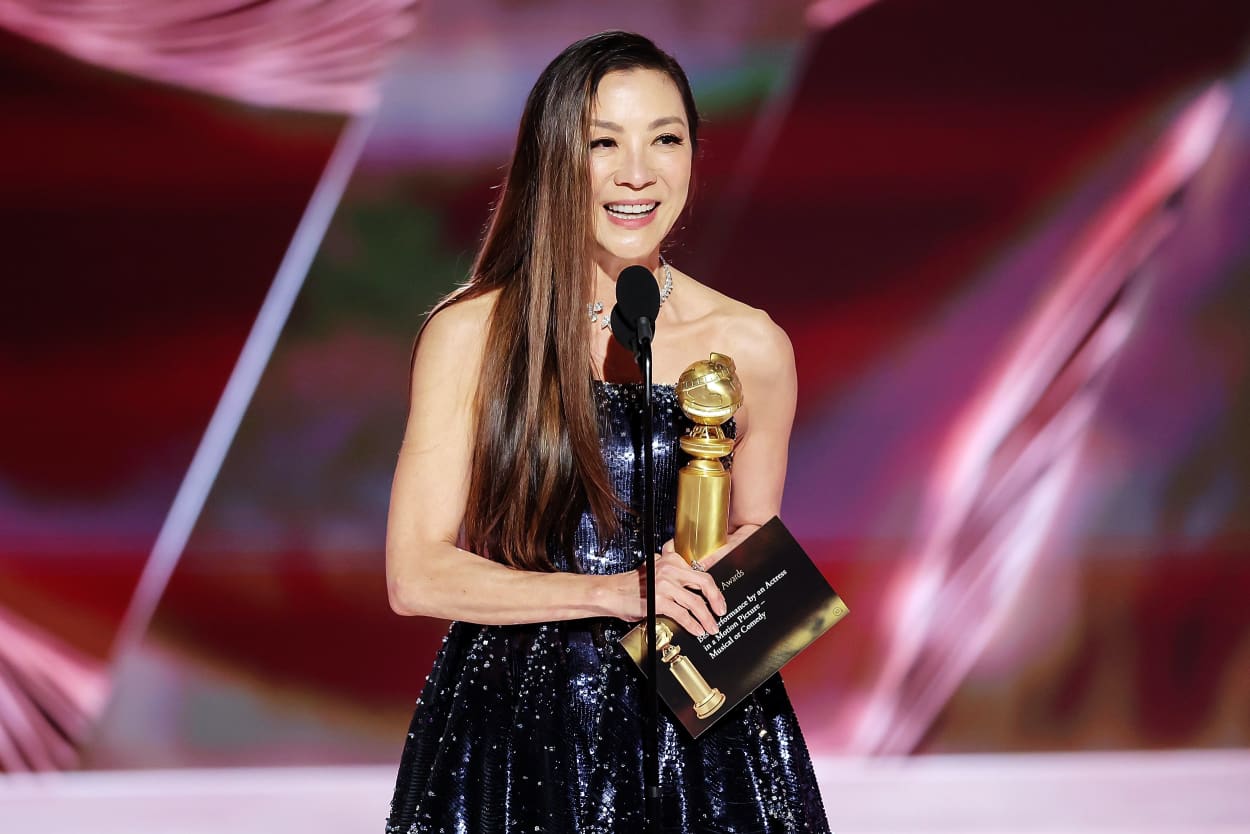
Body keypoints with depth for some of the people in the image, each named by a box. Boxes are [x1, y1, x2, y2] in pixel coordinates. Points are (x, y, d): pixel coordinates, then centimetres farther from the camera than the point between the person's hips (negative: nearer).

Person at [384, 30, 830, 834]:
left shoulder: (750, 346, -1)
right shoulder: (470, 335, -6)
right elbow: (417, 575, -8)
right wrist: (611, 592, -18)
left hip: (695, 728, 2)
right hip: (513, 729, -1)